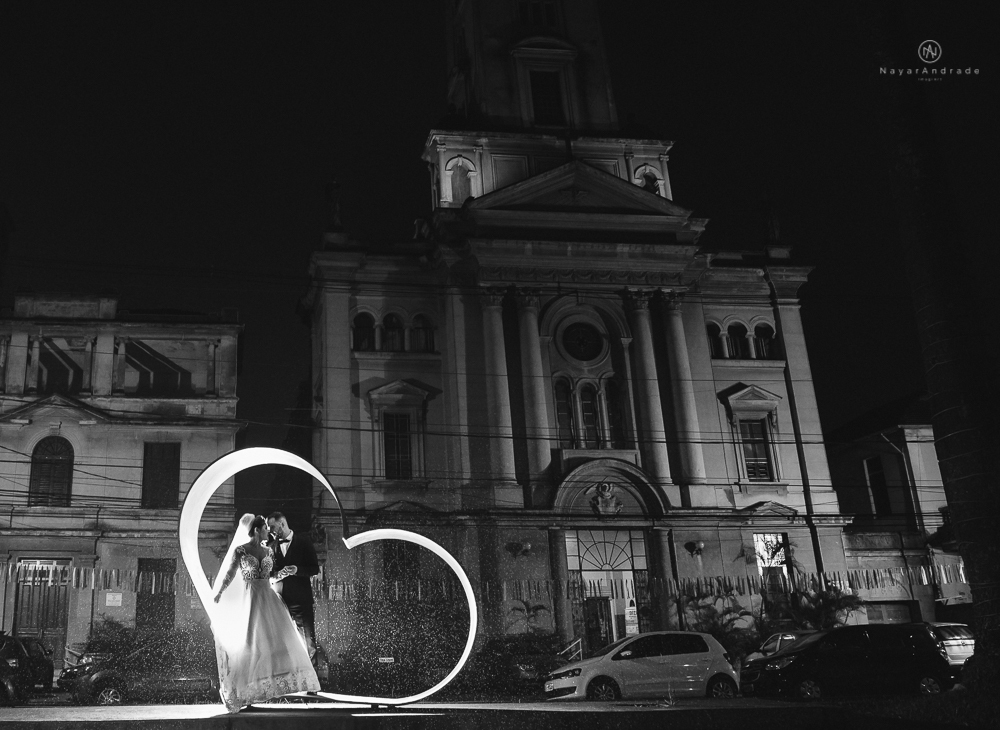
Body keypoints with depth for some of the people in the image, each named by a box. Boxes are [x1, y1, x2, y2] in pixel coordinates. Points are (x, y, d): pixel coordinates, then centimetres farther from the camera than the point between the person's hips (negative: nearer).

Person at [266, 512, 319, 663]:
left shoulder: (303, 541, 1)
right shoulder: (272, 546, 10)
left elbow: (315, 569, 0)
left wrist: (297, 570, -17)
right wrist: (276, 575, -8)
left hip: (301, 598, -3)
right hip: (280, 598, 3)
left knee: (308, 639, -1)